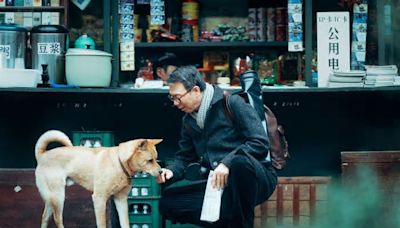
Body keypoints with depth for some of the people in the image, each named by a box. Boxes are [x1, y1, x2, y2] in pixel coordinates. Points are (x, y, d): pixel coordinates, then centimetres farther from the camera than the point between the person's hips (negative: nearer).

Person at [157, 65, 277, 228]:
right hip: (219, 184, 6)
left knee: (240, 161, -41)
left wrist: (227, 162, -26)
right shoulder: (188, 120, 12)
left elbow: (260, 143, -16)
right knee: (167, 203, -9)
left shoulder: (232, 103, -9)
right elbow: (185, 157, 21)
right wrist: (172, 171, -1)